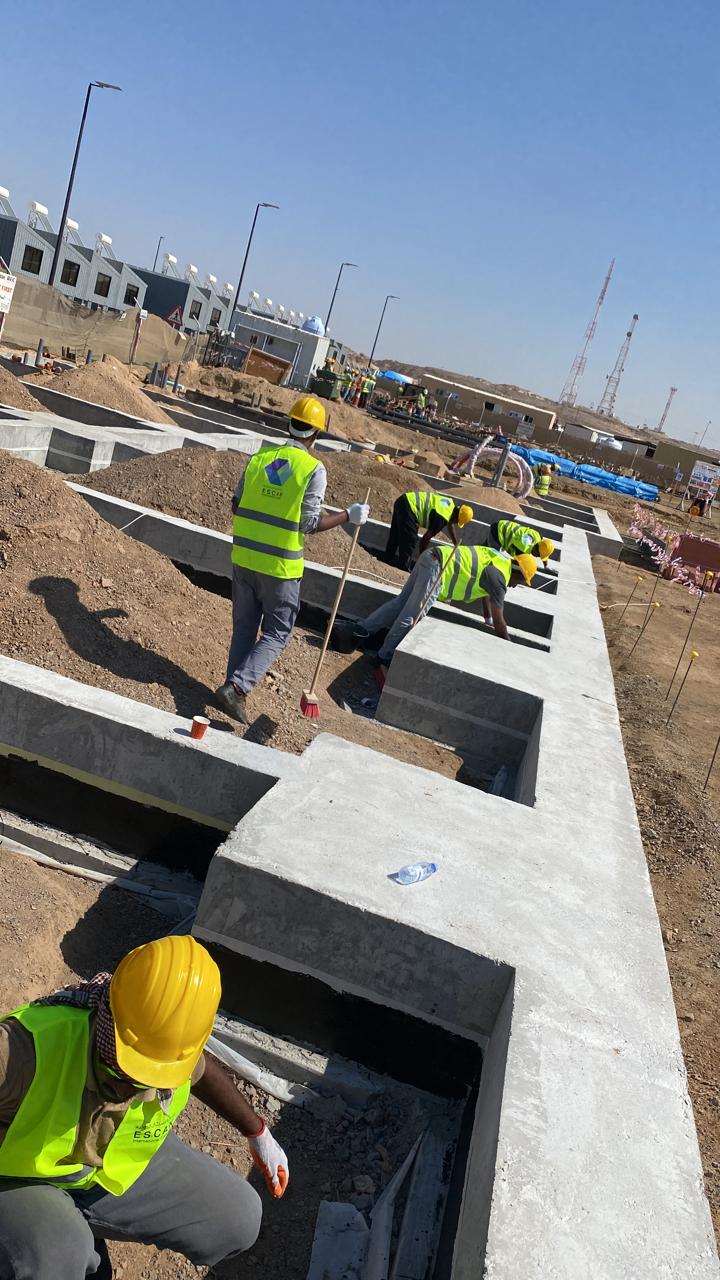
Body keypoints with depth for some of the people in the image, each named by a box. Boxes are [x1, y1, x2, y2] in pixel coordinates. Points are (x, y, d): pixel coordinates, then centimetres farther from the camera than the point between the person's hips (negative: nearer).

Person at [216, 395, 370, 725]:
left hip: (244, 557, 5)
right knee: (276, 634, 7)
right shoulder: (313, 469, -11)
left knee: (244, 629, 17)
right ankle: (236, 686, -7)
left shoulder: (258, 458, 2)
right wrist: (350, 516, 0)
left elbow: (236, 506, 7)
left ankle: (235, 689, 23)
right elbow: (311, 523, -12)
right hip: (280, 566, -4)